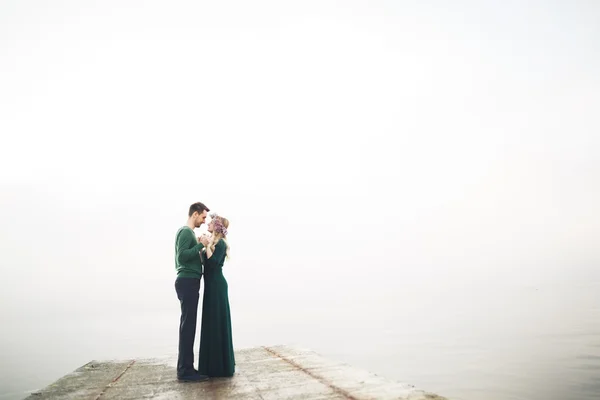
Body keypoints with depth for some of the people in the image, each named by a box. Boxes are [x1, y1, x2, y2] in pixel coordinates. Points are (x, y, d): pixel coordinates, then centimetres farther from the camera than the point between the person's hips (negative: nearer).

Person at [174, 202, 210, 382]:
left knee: (188, 325, 11)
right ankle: (185, 370, -3)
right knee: (188, 325, -8)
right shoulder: (186, 231, -11)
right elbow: (182, 256, -22)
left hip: (189, 282, 10)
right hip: (187, 281, -10)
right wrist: (200, 245, -17)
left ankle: (186, 367, 17)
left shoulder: (187, 231, 19)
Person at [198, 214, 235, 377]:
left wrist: (207, 246, -18)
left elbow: (213, 263, -24)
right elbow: (206, 262, 13)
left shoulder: (220, 243, -12)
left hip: (216, 286, -10)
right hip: (212, 286, 10)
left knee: (217, 323, -4)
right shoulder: (214, 243, 15)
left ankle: (221, 366, 5)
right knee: (212, 323, 13)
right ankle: (215, 364, 23)